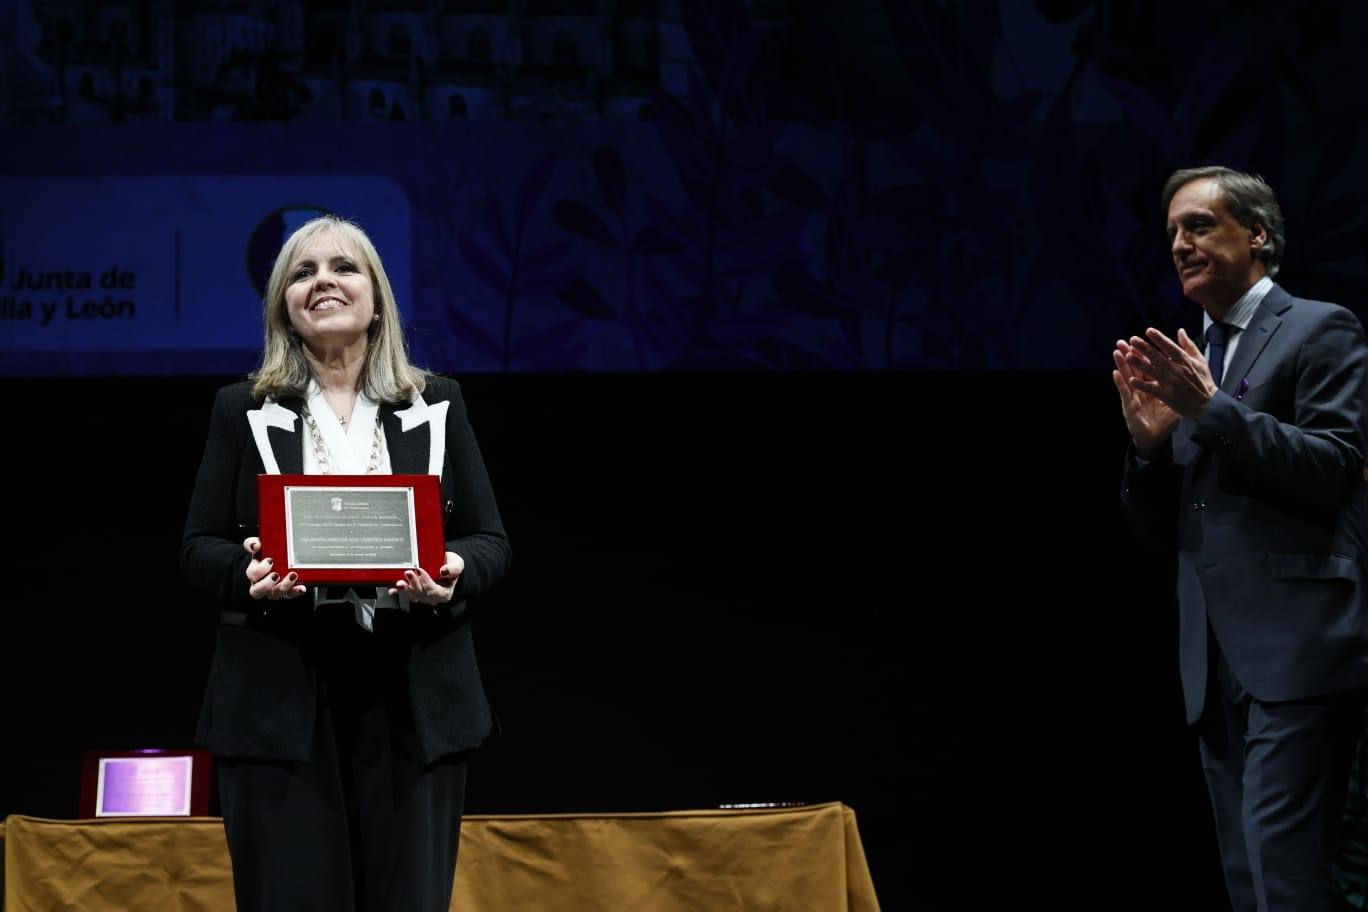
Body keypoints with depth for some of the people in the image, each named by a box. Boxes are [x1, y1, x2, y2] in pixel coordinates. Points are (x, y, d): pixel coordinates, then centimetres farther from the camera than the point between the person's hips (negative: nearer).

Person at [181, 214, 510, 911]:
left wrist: (455, 574, -14)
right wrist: (246, 571, -17)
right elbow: (198, 550, 5)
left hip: (413, 701, 1)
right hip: (279, 702, -1)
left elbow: (490, 540, 9)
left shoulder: (436, 405, 11)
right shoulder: (242, 410, 8)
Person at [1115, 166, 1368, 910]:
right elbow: (1158, 531, 20)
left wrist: (1212, 408, -15)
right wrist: (1148, 440, 0)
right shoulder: (1186, 364, 21)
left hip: (1297, 651, -7)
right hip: (1217, 665, 7)